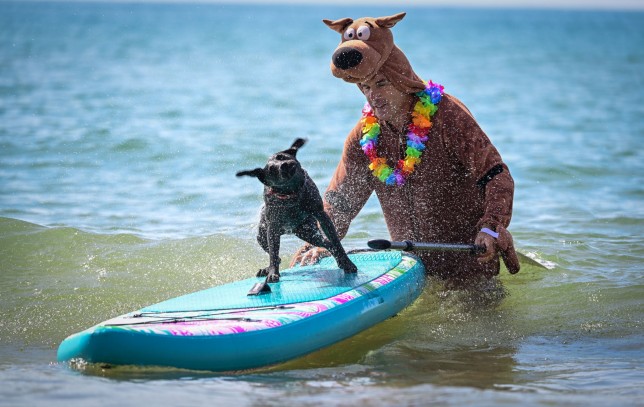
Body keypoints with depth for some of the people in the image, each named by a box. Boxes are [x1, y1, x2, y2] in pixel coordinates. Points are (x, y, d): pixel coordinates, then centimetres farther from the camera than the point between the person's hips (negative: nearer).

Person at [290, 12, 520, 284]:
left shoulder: (446, 114, -14)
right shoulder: (364, 136, 1)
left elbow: (496, 176, -18)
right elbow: (339, 200, 7)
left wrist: (491, 228, -34)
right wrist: (317, 246, -10)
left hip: (470, 255, -4)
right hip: (414, 260, 4)